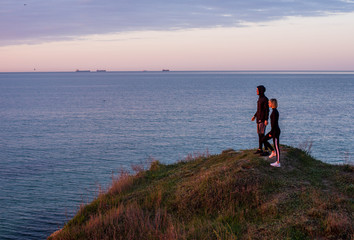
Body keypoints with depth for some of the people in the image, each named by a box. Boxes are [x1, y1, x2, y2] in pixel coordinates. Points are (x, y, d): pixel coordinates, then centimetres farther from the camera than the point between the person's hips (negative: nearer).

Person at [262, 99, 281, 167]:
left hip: (275, 131, -10)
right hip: (274, 130, 10)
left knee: (276, 146, -2)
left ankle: (278, 163, 5)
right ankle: (273, 152, 21)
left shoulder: (274, 112, -20)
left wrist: (271, 133, -19)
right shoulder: (275, 111, 10)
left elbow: (274, 123, -23)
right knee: (264, 140, 14)